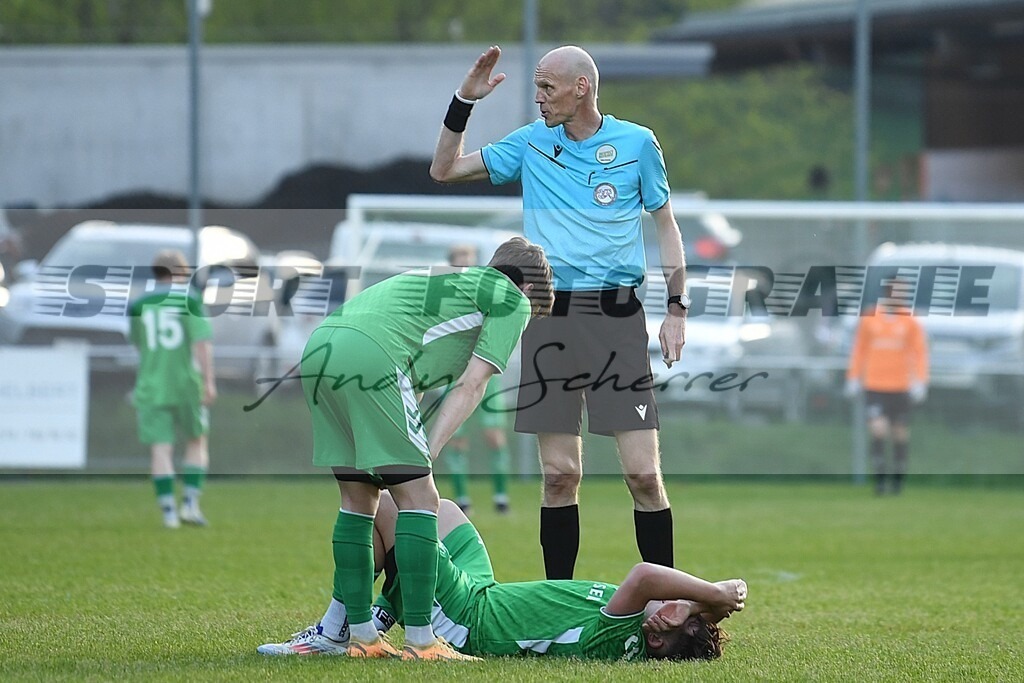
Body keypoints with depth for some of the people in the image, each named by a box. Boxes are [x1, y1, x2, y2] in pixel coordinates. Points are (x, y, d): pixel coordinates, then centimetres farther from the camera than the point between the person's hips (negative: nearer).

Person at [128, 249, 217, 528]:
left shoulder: (139, 305, 7)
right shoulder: (189, 301, -4)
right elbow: (202, 341, -14)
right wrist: (209, 381, -17)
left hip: (151, 387, 2)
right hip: (186, 384, -2)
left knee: (160, 448, -1)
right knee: (197, 442, 14)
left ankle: (168, 511, -8)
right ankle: (190, 503, 3)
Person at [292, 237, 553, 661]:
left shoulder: (447, 281, 36)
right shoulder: (513, 300, 15)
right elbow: (470, 387, 4)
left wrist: (417, 454, 21)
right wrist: (426, 454, -1)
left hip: (318, 346, 8)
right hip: (370, 355, -8)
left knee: (358, 499, 16)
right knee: (418, 498, -2)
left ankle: (360, 634, 18)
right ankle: (420, 641, -5)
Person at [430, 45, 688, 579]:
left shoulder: (636, 143, 4)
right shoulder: (531, 143, 10)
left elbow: (665, 224, 11)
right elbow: (444, 171, 13)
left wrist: (677, 308, 3)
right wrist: (464, 101, 2)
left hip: (617, 315, -2)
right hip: (551, 316, 2)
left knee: (644, 474, -8)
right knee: (560, 474, 2)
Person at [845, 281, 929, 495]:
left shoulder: (910, 322, 1)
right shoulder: (869, 319, 3)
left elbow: (920, 352, 1)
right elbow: (859, 349, 10)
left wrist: (920, 382, -8)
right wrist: (853, 378, 9)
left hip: (900, 388, 0)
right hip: (874, 387, 0)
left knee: (900, 434, 5)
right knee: (878, 430, -15)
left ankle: (898, 478, 19)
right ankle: (880, 477, -8)